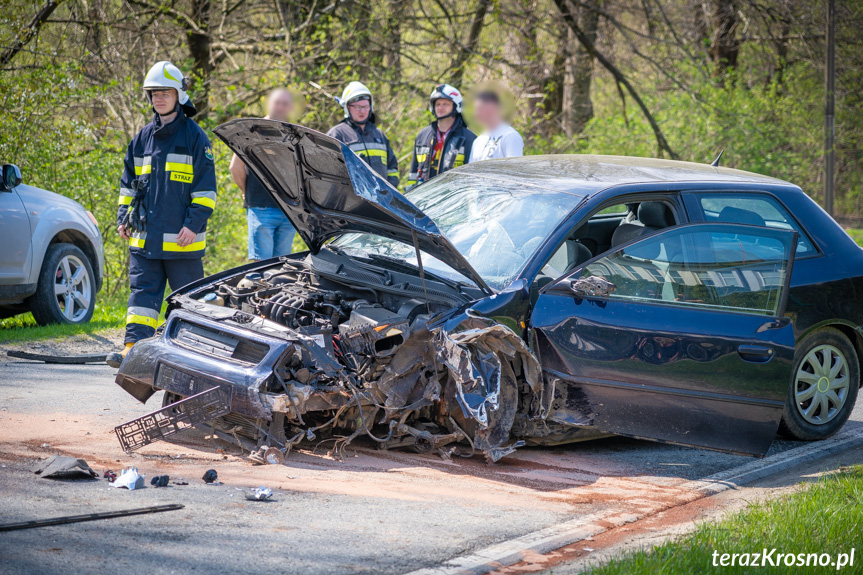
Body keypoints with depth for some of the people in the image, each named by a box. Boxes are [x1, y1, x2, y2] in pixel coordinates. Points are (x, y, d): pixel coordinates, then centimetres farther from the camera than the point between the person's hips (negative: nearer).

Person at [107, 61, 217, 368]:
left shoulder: (194, 136, -2)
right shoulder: (142, 138, 14)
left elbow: (206, 186, -5)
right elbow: (129, 182, 21)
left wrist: (194, 223, -12)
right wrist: (123, 217, 12)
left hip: (181, 238, -5)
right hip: (144, 236, 5)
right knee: (142, 290, -2)